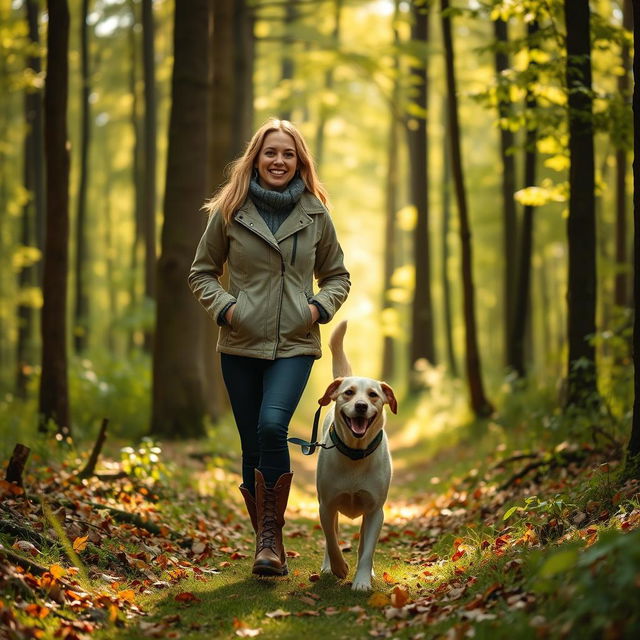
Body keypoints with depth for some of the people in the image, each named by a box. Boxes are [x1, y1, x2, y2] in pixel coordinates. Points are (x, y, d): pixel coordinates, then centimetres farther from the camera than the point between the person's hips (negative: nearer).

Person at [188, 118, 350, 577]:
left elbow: (337, 275, 16)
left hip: (295, 346, -1)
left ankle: (271, 536, -12)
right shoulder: (230, 212, 2)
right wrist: (223, 306, -7)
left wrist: (321, 307, -3)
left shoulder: (315, 214, 5)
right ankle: (267, 543, 18)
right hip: (241, 346, 1)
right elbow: (202, 272, 11)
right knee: (253, 447, 3)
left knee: (272, 426, -23)